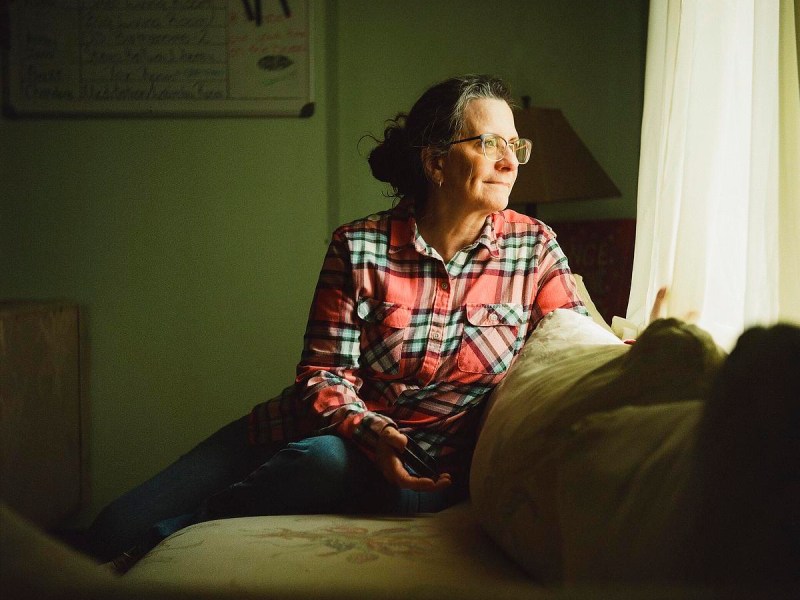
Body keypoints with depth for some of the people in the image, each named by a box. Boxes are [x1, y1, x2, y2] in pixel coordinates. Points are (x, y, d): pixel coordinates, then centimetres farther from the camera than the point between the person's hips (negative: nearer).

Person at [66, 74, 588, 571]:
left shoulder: (533, 246, -3)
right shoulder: (359, 247, -7)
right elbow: (325, 374, -8)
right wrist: (372, 433, -28)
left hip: (424, 463, 0)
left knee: (326, 461, -38)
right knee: (116, 529, -11)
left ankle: (169, 539, -16)